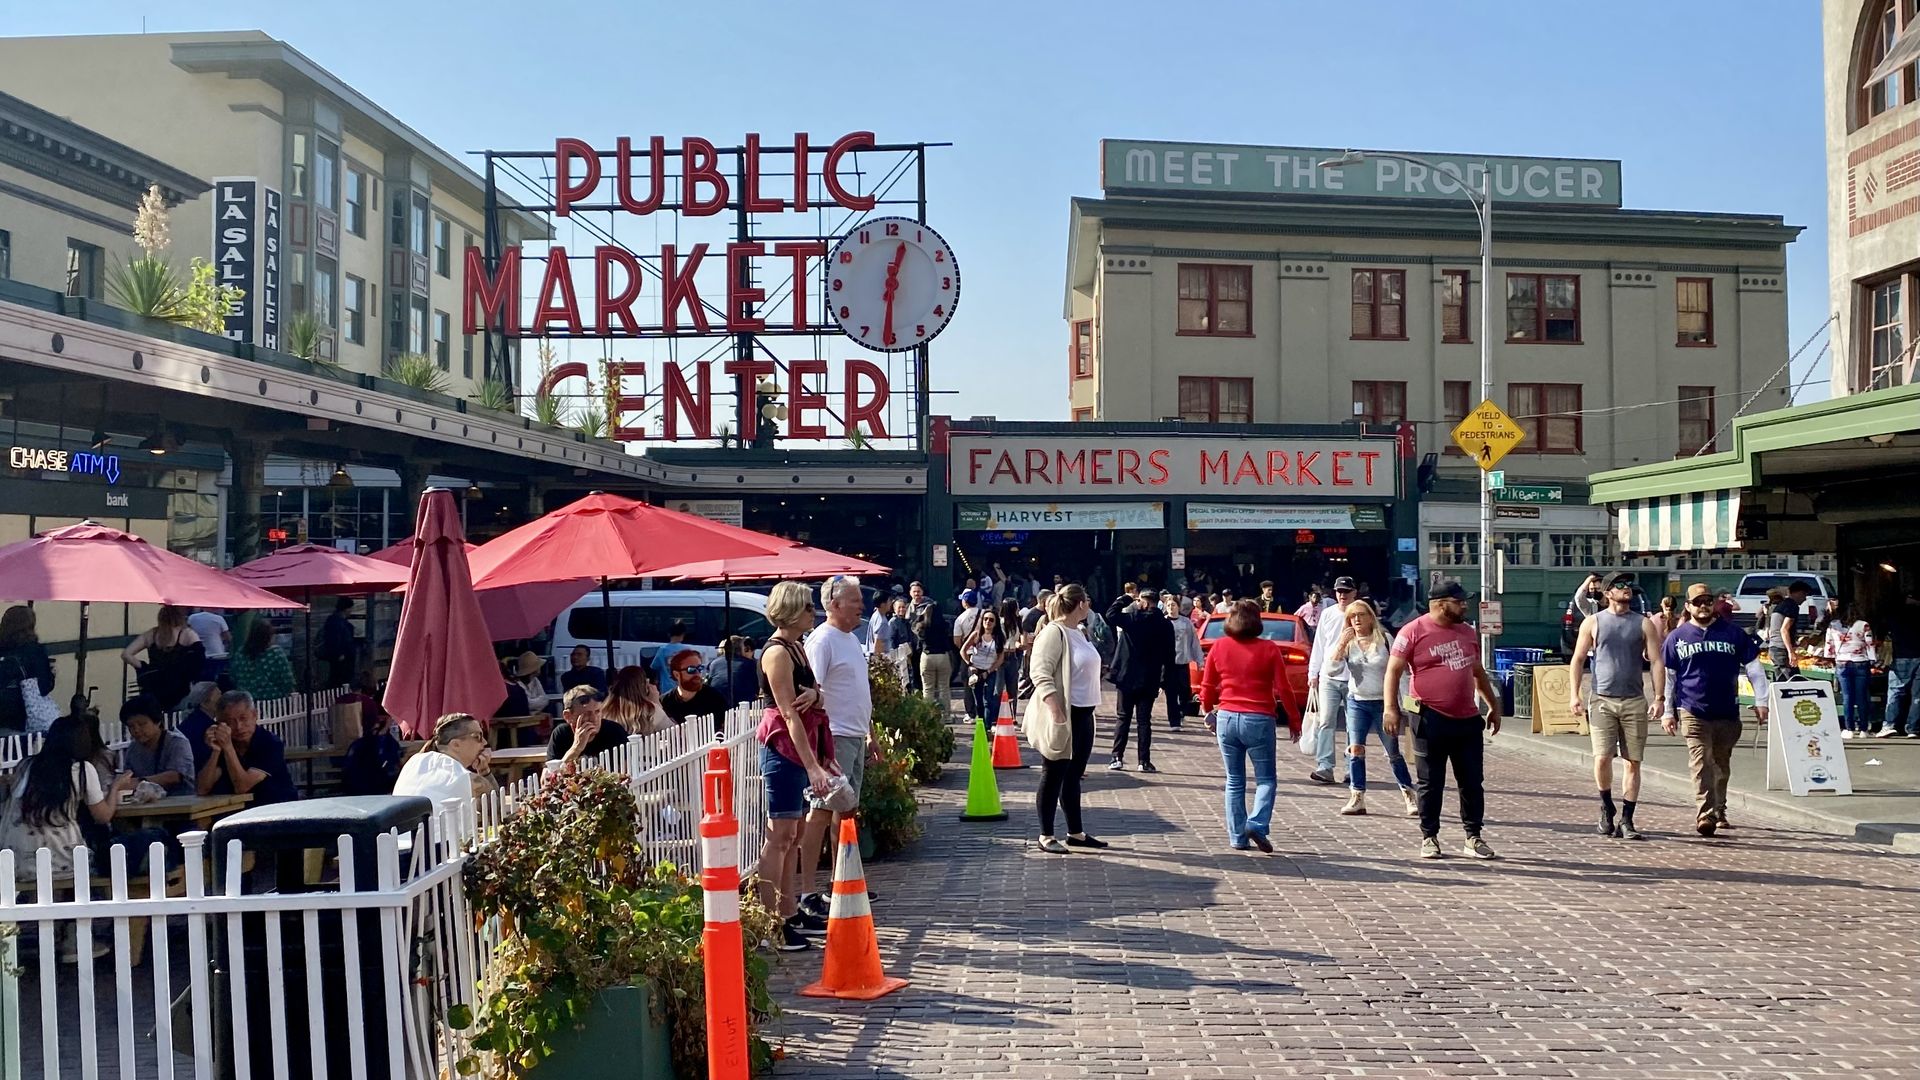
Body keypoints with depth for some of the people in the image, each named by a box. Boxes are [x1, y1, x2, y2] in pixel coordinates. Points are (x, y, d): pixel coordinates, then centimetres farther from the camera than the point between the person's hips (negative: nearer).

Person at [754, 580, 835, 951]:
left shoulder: (797, 647, 15)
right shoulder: (777, 653, -14)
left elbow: (814, 704, 22)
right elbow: (790, 715, -21)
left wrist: (814, 694, 1)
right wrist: (813, 767, -25)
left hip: (802, 748, 10)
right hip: (783, 748, -10)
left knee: (792, 836, 13)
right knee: (780, 835, -8)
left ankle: (790, 914, 21)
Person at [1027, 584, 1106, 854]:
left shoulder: (1078, 632, 13)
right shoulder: (1054, 632, -16)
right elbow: (1040, 672, -24)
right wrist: (1055, 708, -31)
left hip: (1083, 715, 9)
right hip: (1063, 717, -9)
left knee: (1073, 776, 15)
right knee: (1053, 777, -1)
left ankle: (1076, 832, 23)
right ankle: (1046, 836, 7)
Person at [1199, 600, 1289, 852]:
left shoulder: (1219, 647, 3)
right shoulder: (1268, 649, -3)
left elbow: (1206, 687, 8)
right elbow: (1283, 689, -3)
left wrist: (1209, 712, 25)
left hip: (1227, 718, 3)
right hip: (1260, 719, -3)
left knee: (1234, 781, 12)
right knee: (1265, 779, 7)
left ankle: (1238, 837, 11)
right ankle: (1257, 824, -14)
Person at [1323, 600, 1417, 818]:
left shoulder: (1384, 640, -4)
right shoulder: (1347, 643, 1)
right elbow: (1331, 670, -9)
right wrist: (1341, 644, -18)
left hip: (1383, 703, -2)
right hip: (1357, 702, 2)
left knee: (1393, 753, 3)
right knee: (1355, 750, -4)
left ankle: (1409, 795, 15)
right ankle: (1357, 798, 3)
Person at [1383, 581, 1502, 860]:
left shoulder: (1467, 632, 13)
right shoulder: (1413, 632, -7)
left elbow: (1478, 673, 24)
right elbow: (1393, 671, -8)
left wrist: (1494, 706, 24)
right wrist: (1391, 708, -17)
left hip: (1467, 720, 6)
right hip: (1431, 720, -5)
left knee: (1472, 783, 9)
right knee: (1430, 784, 4)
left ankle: (1473, 837, 18)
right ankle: (1429, 837, 14)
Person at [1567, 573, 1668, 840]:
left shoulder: (1644, 624, 8)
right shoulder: (1593, 622, 6)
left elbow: (1657, 662, 5)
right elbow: (1578, 660, 6)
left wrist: (1659, 698, -5)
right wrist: (1574, 694, -3)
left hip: (1635, 701, 2)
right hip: (1602, 700, -1)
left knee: (1633, 762, 1)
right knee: (1602, 758, -10)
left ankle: (1626, 820, 9)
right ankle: (1606, 808, 13)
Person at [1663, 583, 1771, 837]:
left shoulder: (1733, 633, 5)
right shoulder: (1678, 637, 5)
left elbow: (1754, 668, 9)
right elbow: (1668, 676, 9)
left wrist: (1761, 701, 4)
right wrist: (1668, 711, 7)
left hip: (1727, 712, 2)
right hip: (1693, 713, -2)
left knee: (1722, 766, 13)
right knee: (1701, 764, -12)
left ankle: (1719, 811, 29)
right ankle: (1705, 815, -18)